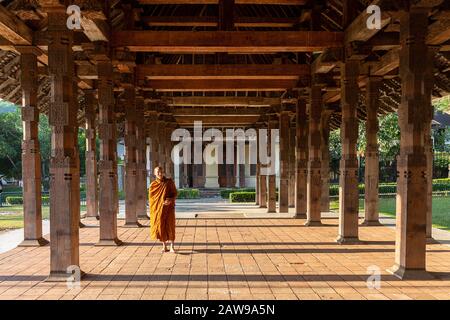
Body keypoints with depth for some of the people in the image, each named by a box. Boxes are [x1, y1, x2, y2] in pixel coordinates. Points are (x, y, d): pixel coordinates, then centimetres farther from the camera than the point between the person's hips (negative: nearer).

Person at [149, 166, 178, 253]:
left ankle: (172, 247, 1)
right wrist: (161, 202, -10)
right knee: (161, 226, 4)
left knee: (170, 226, -4)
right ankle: (164, 246, 16)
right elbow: (151, 198, 5)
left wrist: (171, 200, -18)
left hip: (168, 208, -1)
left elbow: (175, 193, 3)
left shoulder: (169, 182, 0)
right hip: (158, 208, 1)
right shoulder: (153, 185, 2)